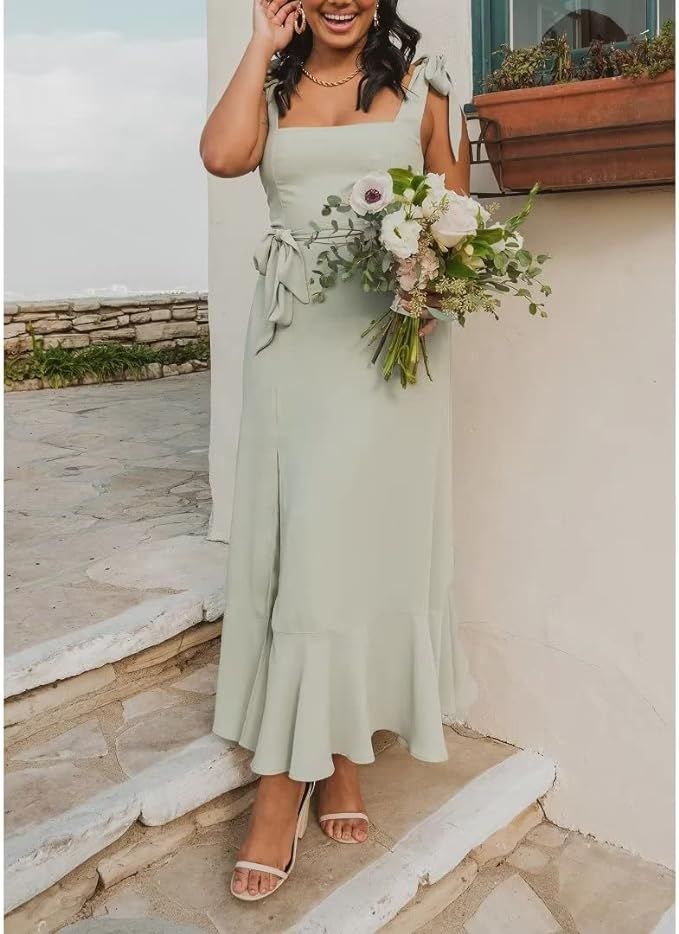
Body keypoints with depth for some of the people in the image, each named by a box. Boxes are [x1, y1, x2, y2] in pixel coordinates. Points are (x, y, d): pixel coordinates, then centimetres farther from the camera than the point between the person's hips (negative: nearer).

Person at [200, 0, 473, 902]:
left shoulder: (420, 81, 11)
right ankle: (301, 767, 8)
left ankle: (341, 748, 13)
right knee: (292, 535, -1)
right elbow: (222, 154, -6)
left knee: (366, 531, -2)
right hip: (295, 332, 2)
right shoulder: (273, 84, 15)